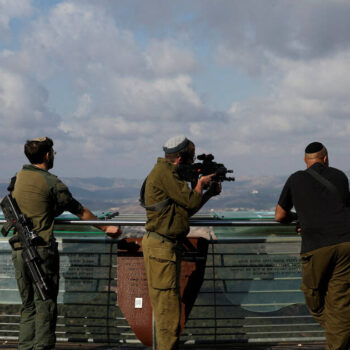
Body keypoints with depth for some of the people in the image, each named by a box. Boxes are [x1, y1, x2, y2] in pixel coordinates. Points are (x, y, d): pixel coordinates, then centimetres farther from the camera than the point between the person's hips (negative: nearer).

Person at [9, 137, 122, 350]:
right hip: (42, 249, -6)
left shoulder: (17, 179, 9)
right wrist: (105, 228, 10)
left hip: (19, 250, 6)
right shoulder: (52, 183, -9)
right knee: (45, 306, 0)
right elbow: (81, 212, -2)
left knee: (28, 305, 13)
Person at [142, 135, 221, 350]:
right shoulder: (164, 171, -13)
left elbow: (187, 209, 21)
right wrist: (200, 184, 1)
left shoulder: (168, 172, 17)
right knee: (168, 303, -8)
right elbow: (191, 201, -16)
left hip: (168, 245, 10)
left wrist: (209, 193, 16)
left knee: (168, 305, 15)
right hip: (161, 246, -10)